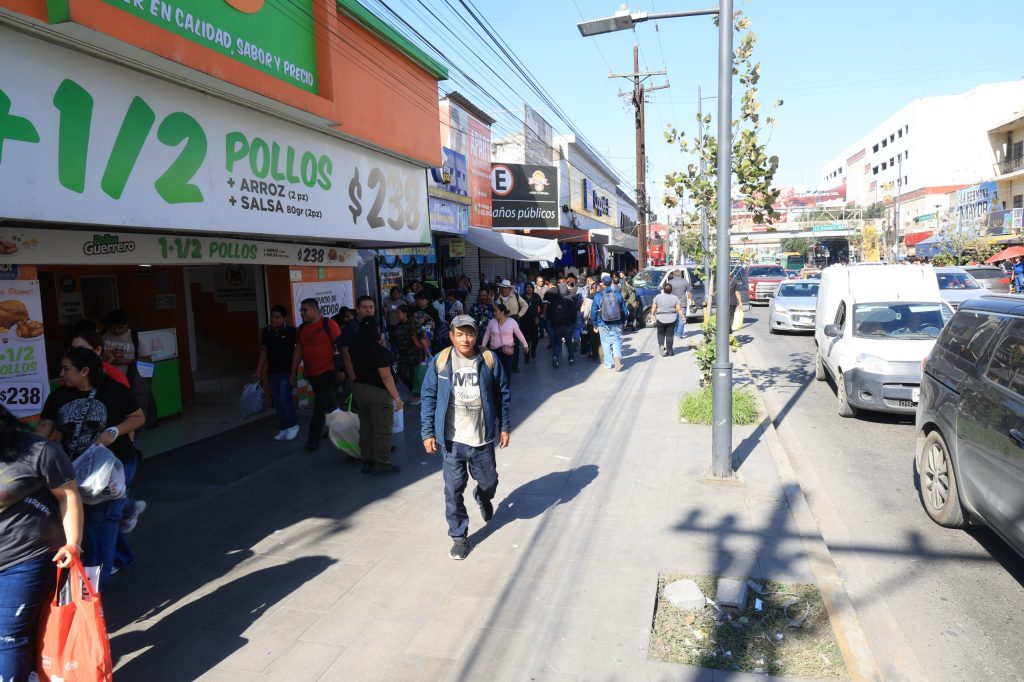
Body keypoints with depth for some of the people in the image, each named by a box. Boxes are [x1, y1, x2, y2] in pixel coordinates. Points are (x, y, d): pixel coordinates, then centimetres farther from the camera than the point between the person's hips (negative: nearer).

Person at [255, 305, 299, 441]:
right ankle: (283, 428, 18)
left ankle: (293, 425, 5)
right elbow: (263, 351, 10)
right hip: (272, 372, 5)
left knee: (284, 397, -13)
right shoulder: (266, 331, 3)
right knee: (277, 401, 7)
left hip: (287, 371, -5)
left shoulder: (291, 331, -11)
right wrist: (258, 371, 9)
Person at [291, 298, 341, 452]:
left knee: (320, 406, -3)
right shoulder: (301, 328, 8)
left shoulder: (328, 324, -10)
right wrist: (294, 372, 13)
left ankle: (313, 439, 3)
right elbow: (298, 350, 13)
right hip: (311, 373, 6)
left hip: (327, 371, -6)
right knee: (328, 404, 16)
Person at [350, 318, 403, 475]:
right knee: (382, 430, 3)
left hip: (359, 389, 8)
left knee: (365, 427, 16)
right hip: (377, 392, -8)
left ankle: (367, 462, 25)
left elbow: (355, 370, 10)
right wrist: (397, 397, -16)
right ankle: (382, 465, 10)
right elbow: (385, 376, -21)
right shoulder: (379, 350, -19)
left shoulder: (356, 348, 4)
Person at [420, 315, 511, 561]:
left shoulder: (489, 360, -5)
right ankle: (459, 536, 21)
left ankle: (482, 497, 54)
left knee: (489, 481, 17)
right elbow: (429, 398, -1)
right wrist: (427, 432, -3)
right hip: (452, 439, -1)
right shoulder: (440, 362, -6)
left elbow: (503, 394, 3)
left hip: (483, 437, 1)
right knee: (453, 490, 2)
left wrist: (505, 427, 4)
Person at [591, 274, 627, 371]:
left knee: (606, 343, 9)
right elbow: (624, 310, 4)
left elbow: (594, 312, -3)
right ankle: (617, 356, -16)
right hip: (617, 324, 1)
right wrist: (623, 322, 16)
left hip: (603, 325, -1)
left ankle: (608, 363, 14)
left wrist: (595, 325, 7)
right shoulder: (618, 294, -2)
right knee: (617, 341, 8)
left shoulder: (598, 296, -7)